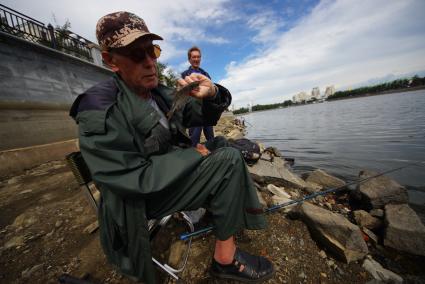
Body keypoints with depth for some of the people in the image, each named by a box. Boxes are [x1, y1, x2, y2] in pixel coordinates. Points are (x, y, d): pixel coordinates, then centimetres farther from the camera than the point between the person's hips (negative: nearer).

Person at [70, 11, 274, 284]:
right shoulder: (99, 108, -17)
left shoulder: (163, 94, 6)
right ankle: (225, 258, -4)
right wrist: (194, 155, -19)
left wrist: (212, 94, -15)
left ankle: (218, 205, 14)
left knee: (221, 144, 10)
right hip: (140, 197, -7)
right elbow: (135, 179, -25)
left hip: (173, 172, 8)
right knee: (229, 159, -21)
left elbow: (204, 117, 7)